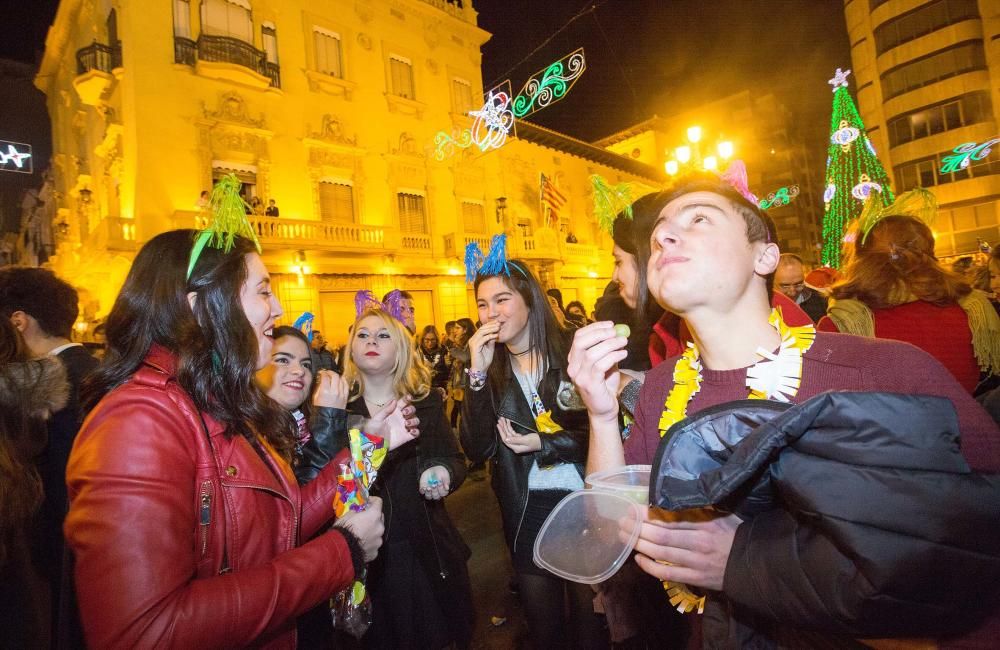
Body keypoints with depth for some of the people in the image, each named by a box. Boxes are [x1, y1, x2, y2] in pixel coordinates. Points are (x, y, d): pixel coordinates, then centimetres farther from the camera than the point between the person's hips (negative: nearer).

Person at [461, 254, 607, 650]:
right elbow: (477, 450, -13)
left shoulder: (573, 352, -10)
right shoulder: (487, 369, -2)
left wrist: (544, 444, -18)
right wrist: (478, 374, -21)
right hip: (526, 514, 3)